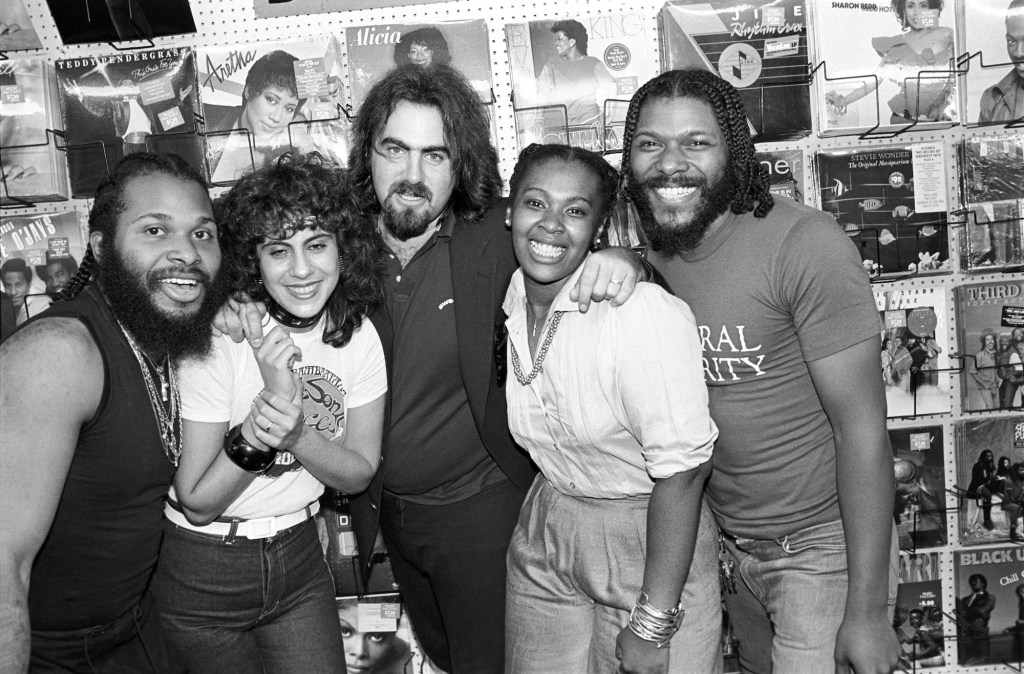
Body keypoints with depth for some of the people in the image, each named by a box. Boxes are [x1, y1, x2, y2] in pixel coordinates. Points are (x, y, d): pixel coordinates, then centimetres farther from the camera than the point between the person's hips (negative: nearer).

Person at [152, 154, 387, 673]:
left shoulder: (357, 334, -9)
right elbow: (197, 504, -19)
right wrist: (264, 413, -34)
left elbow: (359, 474, -6)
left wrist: (296, 434, -26)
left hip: (298, 556, 3)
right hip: (202, 569, -3)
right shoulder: (219, 338, -21)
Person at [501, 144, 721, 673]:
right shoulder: (505, 300, -4)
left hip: (650, 542, -5)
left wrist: (652, 625, -19)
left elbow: (682, 470, -23)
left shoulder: (644, 314, -24)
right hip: (543, 535, 6)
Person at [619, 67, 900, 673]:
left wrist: (867, 611, -19)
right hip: (722, 541, 6)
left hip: (822, 544, -5)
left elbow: (862, 429, -20)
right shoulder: (646, 252, -2)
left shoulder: (804, 244, -22)